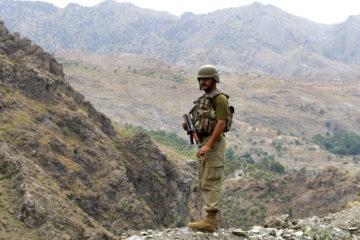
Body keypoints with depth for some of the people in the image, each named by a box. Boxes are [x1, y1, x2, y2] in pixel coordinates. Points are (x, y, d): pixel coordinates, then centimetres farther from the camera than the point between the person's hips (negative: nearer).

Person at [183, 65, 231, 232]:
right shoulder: (203, 100, 19)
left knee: (211, 182, -11)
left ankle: (210, 221, -10)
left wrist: (208, 146, -25)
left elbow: (221, 124, -20)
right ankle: (212, 219, 14)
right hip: (205, 143, 10)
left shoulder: (219, 98, -11)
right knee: (203, 183, 10)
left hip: (214, 143, -10)